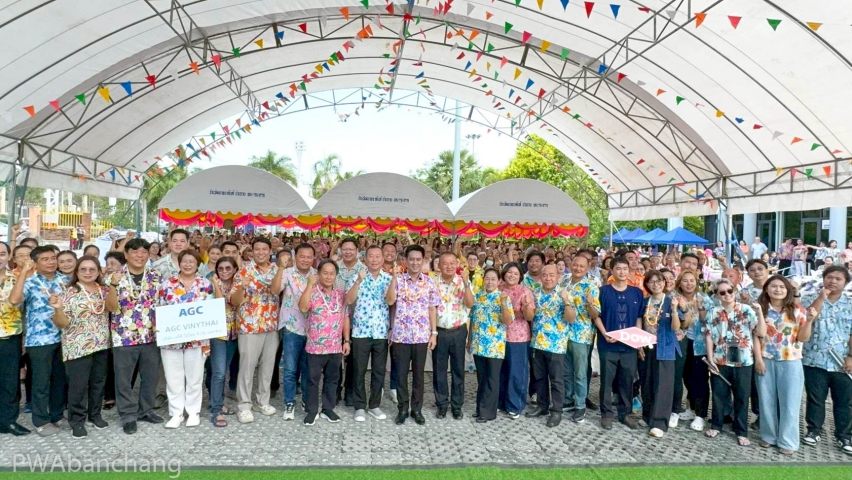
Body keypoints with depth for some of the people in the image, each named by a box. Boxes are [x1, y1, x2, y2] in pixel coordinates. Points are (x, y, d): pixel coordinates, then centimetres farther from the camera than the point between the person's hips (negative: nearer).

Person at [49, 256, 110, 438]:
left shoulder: (104, 290, 6)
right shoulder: (69, 293, -8)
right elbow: (62, 323, -10)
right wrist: (58, 308, -29)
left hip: (102, 345, 5)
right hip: (78, 347, -4)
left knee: (98, 382, 13)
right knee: (78, 385, 0)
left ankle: (95, 414, 29)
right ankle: (77, 420, 14)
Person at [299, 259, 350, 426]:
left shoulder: (341, 294, 6)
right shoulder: (312, 292, -7)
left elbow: (345, 318, 10)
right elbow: (303, 308, -26)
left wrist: (346, 340, 7)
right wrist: (310, 284, -26)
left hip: (336, 347, 4)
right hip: (316, 347, -4)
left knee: (332, 379, 13)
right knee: (313, 380, 6)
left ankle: (328, 409, 26)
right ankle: (311, 411, 19)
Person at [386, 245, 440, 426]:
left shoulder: (429, 282, 3)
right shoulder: (398, 280, -1)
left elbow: (432, 309, 5)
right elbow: (390, 301, -13)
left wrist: (434, 333, 1)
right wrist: (394, 277, -18)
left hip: (422, 335, 1)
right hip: (400, 335, -1)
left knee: (418, 374, 10)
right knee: (401, 373, 7)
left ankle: (417, 408, 23)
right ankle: (403, 408, 21)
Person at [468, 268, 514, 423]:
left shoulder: (504, 298, -6)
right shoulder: (477, 297, 7)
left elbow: (508, 322, -14)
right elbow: (472, 320, 13)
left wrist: (503, 303, -26)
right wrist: (469, 340, 12)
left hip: (495, 345, -4)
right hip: (478, 344, 4)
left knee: (492, 379, 3)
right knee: (481, 378, 13)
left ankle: (488, 411, 11)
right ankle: (481, 408, 24)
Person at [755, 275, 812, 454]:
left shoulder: (797, 311, 0)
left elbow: (803, 338, -1)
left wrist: (809, 321, -15)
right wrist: (758, 358, -6)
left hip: (790, 362, -1)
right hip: (766, 360, 1)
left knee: (789, 402, 4)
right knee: (767, 401, 9)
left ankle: (787, 441, 14)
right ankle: (768, 436, 23)